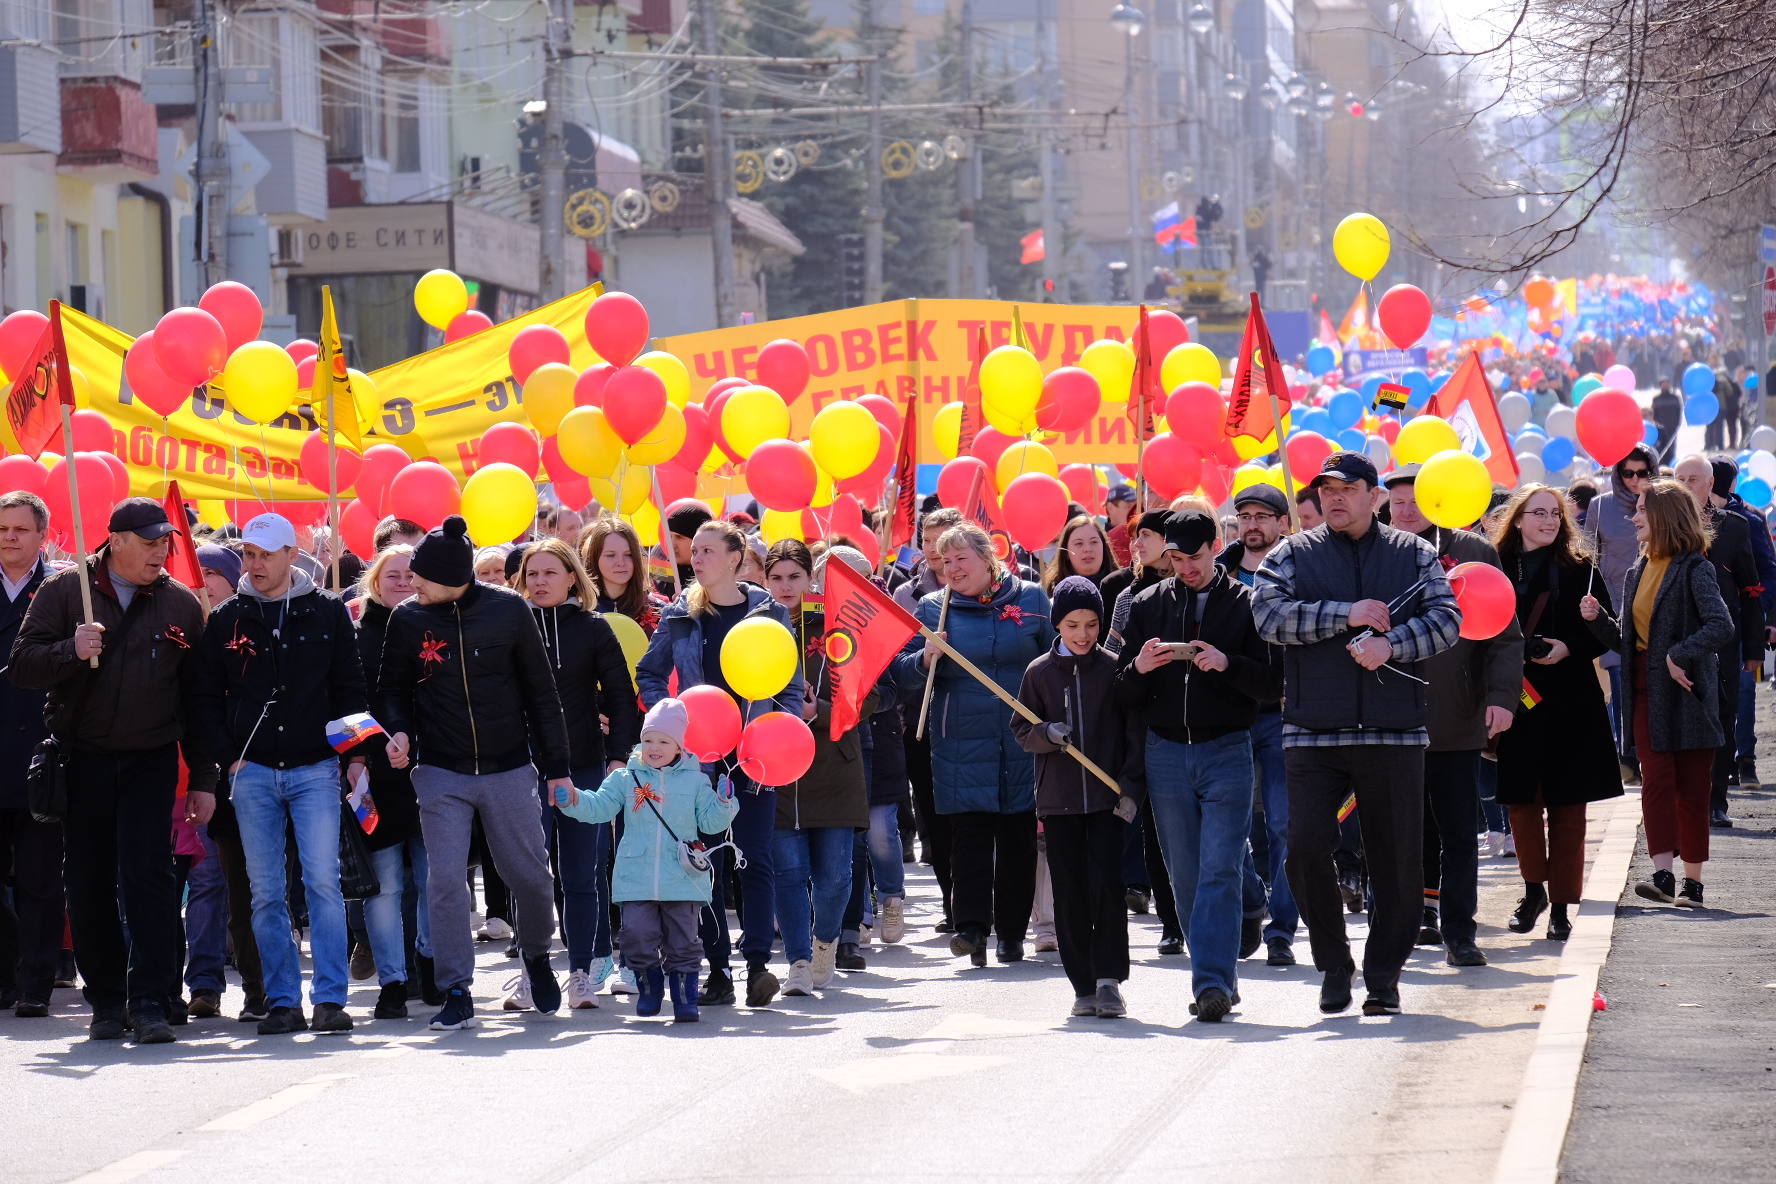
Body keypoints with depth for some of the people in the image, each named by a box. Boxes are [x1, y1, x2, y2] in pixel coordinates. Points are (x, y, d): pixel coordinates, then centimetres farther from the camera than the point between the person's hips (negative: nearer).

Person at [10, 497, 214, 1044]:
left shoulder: (180, 605, 6)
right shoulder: (65, 590, 2)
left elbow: (198, 696, 9)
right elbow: (23, 664, -4)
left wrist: (203, 778, 7)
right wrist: (71, 651, -24)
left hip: (152, 759, 0)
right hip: (81, 758, 1)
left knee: (147, 874, -12)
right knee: (88, 881, 4)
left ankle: (152, 1002, -12)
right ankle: (106, 1001, 14)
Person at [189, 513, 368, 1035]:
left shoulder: (328, 614, 4)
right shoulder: (227, 619, 7)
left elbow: (350, 688, 7)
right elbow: (205, 698, 11)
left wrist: (355, 755, -2)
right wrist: (228, 756, 0)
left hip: (315, 769, -2)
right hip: (252, 772, 2)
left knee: (323, 881, -9)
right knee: (266, 891, 2)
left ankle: (330, 997, -7)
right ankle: (283, 1002, 5)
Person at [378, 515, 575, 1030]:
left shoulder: (508, 611, -6)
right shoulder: (408, 620, -3)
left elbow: (540, 692, 1)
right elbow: (394, 689, 9)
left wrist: (555, 767, 1)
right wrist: (399, 732, -13)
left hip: (508, 770, 0)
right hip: (441, 774, 0)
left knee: (530, 877, 8)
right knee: (445, 881, -9)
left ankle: (537, 954, 36)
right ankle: (457, 992, 0)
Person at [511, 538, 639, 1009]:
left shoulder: (593, 629, 4)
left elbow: (621, 696, 4)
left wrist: (619, 755, -7)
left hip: (584, 767, 0)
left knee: (582, 876, 3)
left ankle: (583, 972, 10)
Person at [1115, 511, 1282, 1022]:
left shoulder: (1244, 603, 3)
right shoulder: (1148, 605, 12)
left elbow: (1273, 682, -1)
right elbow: (1123, 694, 11)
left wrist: (1228, 664, -18)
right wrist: (1139, 668, -10)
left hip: (1227, 750, -3)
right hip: (1166, 752, 3)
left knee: (1220, 872, -12)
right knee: (1185, 878, 5)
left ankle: (1212, 981, -16)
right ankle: (1220, 979, 13)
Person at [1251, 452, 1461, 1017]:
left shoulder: (1415, 555, 10)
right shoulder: (1291, 555, 9)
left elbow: (1446, 619, 0)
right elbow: (1270, 614, -7)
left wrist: (1391, 644, -17)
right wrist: (1347, 616, -12)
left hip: (1394, 734, 0)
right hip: (1313, 733, 0)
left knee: (1397, 860, 2)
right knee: (1305, 847, -10)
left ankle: (1384, 977, 13)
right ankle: (1333, 964, 9)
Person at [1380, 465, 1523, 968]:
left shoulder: (1473, 552, 3)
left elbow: (1505, 633, 2)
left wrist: (1501, 695, -9)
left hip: (1455, 719, -2)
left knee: (1458, 832, -1)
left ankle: (1459, 931, 3)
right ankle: (1421, 916, 21)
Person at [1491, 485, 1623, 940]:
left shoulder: (1579, 570, 3)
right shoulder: (1498, 569, 4)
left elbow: (1609, 637, 4)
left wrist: (1570, 648, -13)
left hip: (1570, 703, -1)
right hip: (1516, 699, 1)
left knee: (1567, 806, -1)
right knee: (1521, 801, 3)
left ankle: (1561, 906, 3)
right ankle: (1533, 890, 23)